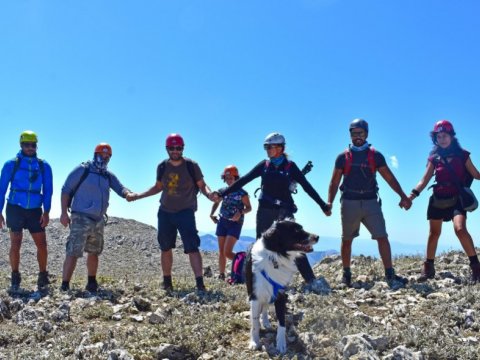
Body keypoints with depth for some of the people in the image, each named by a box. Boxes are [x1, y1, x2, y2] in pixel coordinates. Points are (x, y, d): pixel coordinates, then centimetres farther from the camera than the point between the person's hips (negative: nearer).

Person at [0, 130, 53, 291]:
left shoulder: (44, 166, 3)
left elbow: (48, 190, 4)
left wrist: (46, 212, -5)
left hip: (35, 211, 2)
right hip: (15, 209, -2)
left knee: (42, 244, 0)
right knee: (15, 244, -4)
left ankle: (43, 276, 16)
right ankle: (15, 278, 11)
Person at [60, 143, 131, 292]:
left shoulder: (109, 176, 11)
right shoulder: (82, 170, -6)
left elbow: (120, 188, 1)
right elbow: (66, 190, -6)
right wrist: (64, 212, -14)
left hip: (98, 220, 7)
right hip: (81, 218, -7)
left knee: (94, 252, 17)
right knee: (73, 253, -12)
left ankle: (92, 283, 31)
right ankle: (64, 287, -9)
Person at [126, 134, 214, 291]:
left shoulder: (191, 166, -9)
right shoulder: (162, 167, 1)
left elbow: (202, 185, -5)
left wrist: (209, 194, -27)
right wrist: (138, 195, 10)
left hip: (185, 212, -4)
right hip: (165, 212, 4)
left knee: (192, 247, -15)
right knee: (165, 248, 11)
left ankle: (200, 283, -18)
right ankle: (167, 282, 26)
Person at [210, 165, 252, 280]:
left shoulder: (242, 193, -8)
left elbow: (249, 208, -5)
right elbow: (216, 203, 22)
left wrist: (240, 212, -24)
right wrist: (212, 214, 8)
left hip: (235, 223, -5)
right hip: (222, 222, 5)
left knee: (227, 252, -14)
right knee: (221, 252, 7)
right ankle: (221, 275, 17)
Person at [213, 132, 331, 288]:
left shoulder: (290, 166, -1)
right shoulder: (264, 165, 5)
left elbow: (307, 186, 0)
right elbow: (243, 180, 4)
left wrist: (323, 206, -2)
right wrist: (223, 193, 0)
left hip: (284, 211, -2)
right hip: (265, 211, 3)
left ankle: (311, 281, -4)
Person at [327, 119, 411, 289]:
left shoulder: (375, 155, 6)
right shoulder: (343, 157, 4)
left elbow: (389, 178, 4)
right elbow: (334, 182, 5)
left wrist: (403, 196, -7)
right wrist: (329, 202, -8)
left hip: (370, 202, 0)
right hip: (349, 203, 0)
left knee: (382, 237, -10)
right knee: (346, 240, 9)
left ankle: (390, 275, -9)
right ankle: (346, 274, 24)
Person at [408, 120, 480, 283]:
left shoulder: (462, 154, 3)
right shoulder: (434, 158, 6)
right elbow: (425, 180, 4)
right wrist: (412, 194, -8)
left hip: (457, 198, -2)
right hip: (438, 199, 3)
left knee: (460, 228, -23)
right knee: (434, 233, 7)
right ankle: (428, 268, 16)